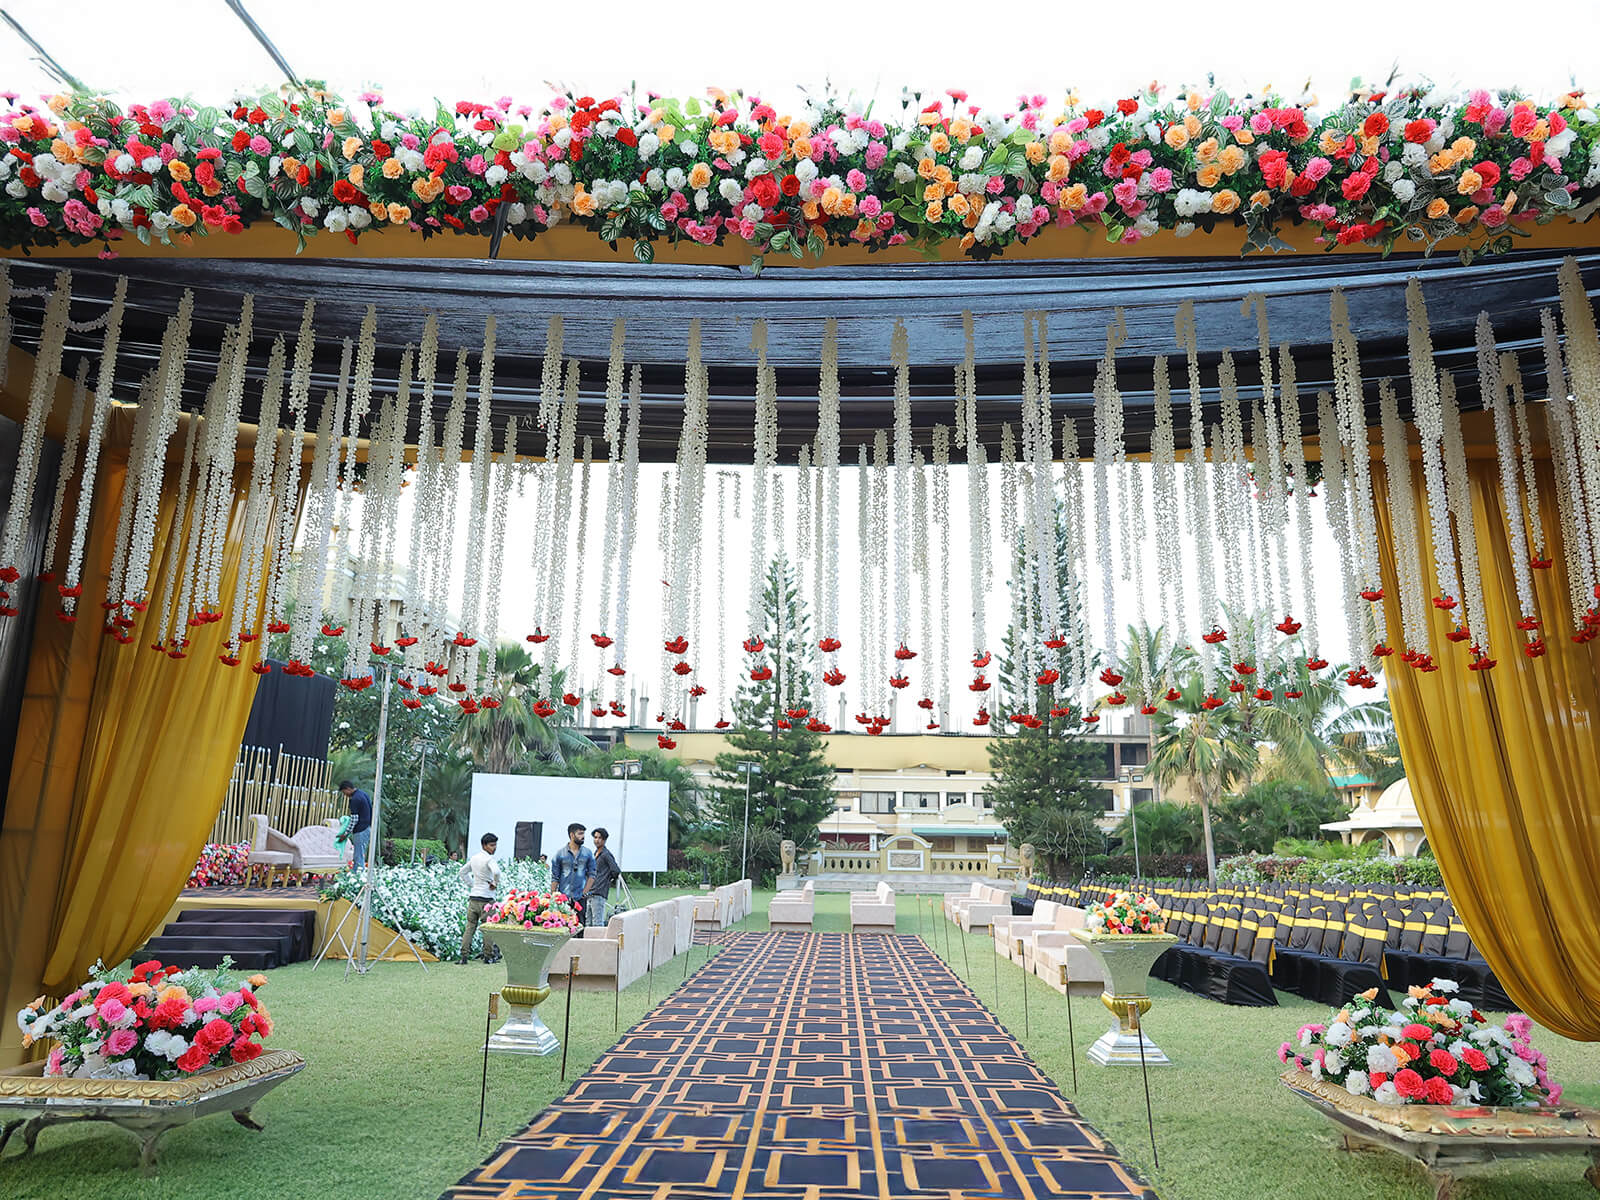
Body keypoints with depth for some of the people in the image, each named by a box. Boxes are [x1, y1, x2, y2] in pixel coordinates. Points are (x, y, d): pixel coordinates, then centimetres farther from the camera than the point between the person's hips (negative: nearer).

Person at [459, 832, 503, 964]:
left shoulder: (474, 858, 12)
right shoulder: (489, 859, -13)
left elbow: (463, 872, 26)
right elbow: (496, 872, -31)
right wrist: (495, 884, -13)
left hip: (473, 897, 7)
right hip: (486, 899, -7)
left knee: (470, 927, 7)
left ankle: (464, 956, 2)